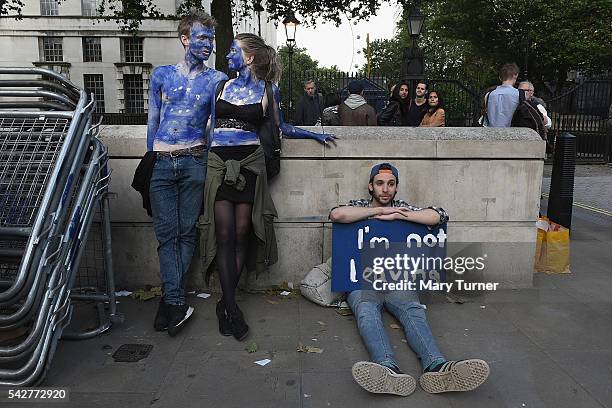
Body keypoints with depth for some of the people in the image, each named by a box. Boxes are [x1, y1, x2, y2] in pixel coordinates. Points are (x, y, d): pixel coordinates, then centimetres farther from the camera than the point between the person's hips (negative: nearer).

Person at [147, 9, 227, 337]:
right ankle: (176, 303, -3)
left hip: (193, 162, 0)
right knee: (167, 233, -5)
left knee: (187, 232, 0)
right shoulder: (162, 75, 11)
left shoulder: (217, 80, 9)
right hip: (161, 162, 1)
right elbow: (152, 121, 14)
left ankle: (169, 300, 10)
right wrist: (151, 158, 14)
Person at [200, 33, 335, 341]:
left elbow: (281, 127, 18)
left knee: (241, 233, -2)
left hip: (249, 163, -1)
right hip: (219, 163, 1)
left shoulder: (268, 90, 9)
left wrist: (315, 135, 18)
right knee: (224, 233, -6)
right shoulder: (223, 86, 15)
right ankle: (231, 306, -2)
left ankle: (225, 303, 10)